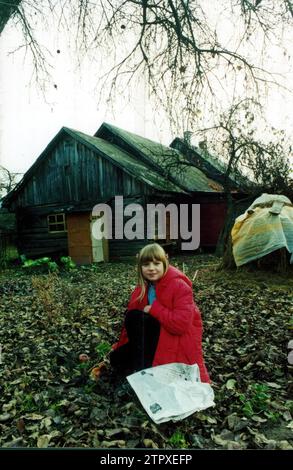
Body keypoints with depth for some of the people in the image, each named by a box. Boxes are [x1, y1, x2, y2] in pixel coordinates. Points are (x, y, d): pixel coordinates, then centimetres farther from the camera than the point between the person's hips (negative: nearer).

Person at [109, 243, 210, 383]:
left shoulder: (180, 286, -21)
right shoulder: (143, 287, 0)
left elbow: (180, 324, -31)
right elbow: (129, 321, 3)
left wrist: (153, 309, -23)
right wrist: (119, 346, 1)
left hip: (178, 339, -6)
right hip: (157, 336, 7)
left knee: (135, 317, -26)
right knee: (116, 358, -4)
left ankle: (139, 371, -14)